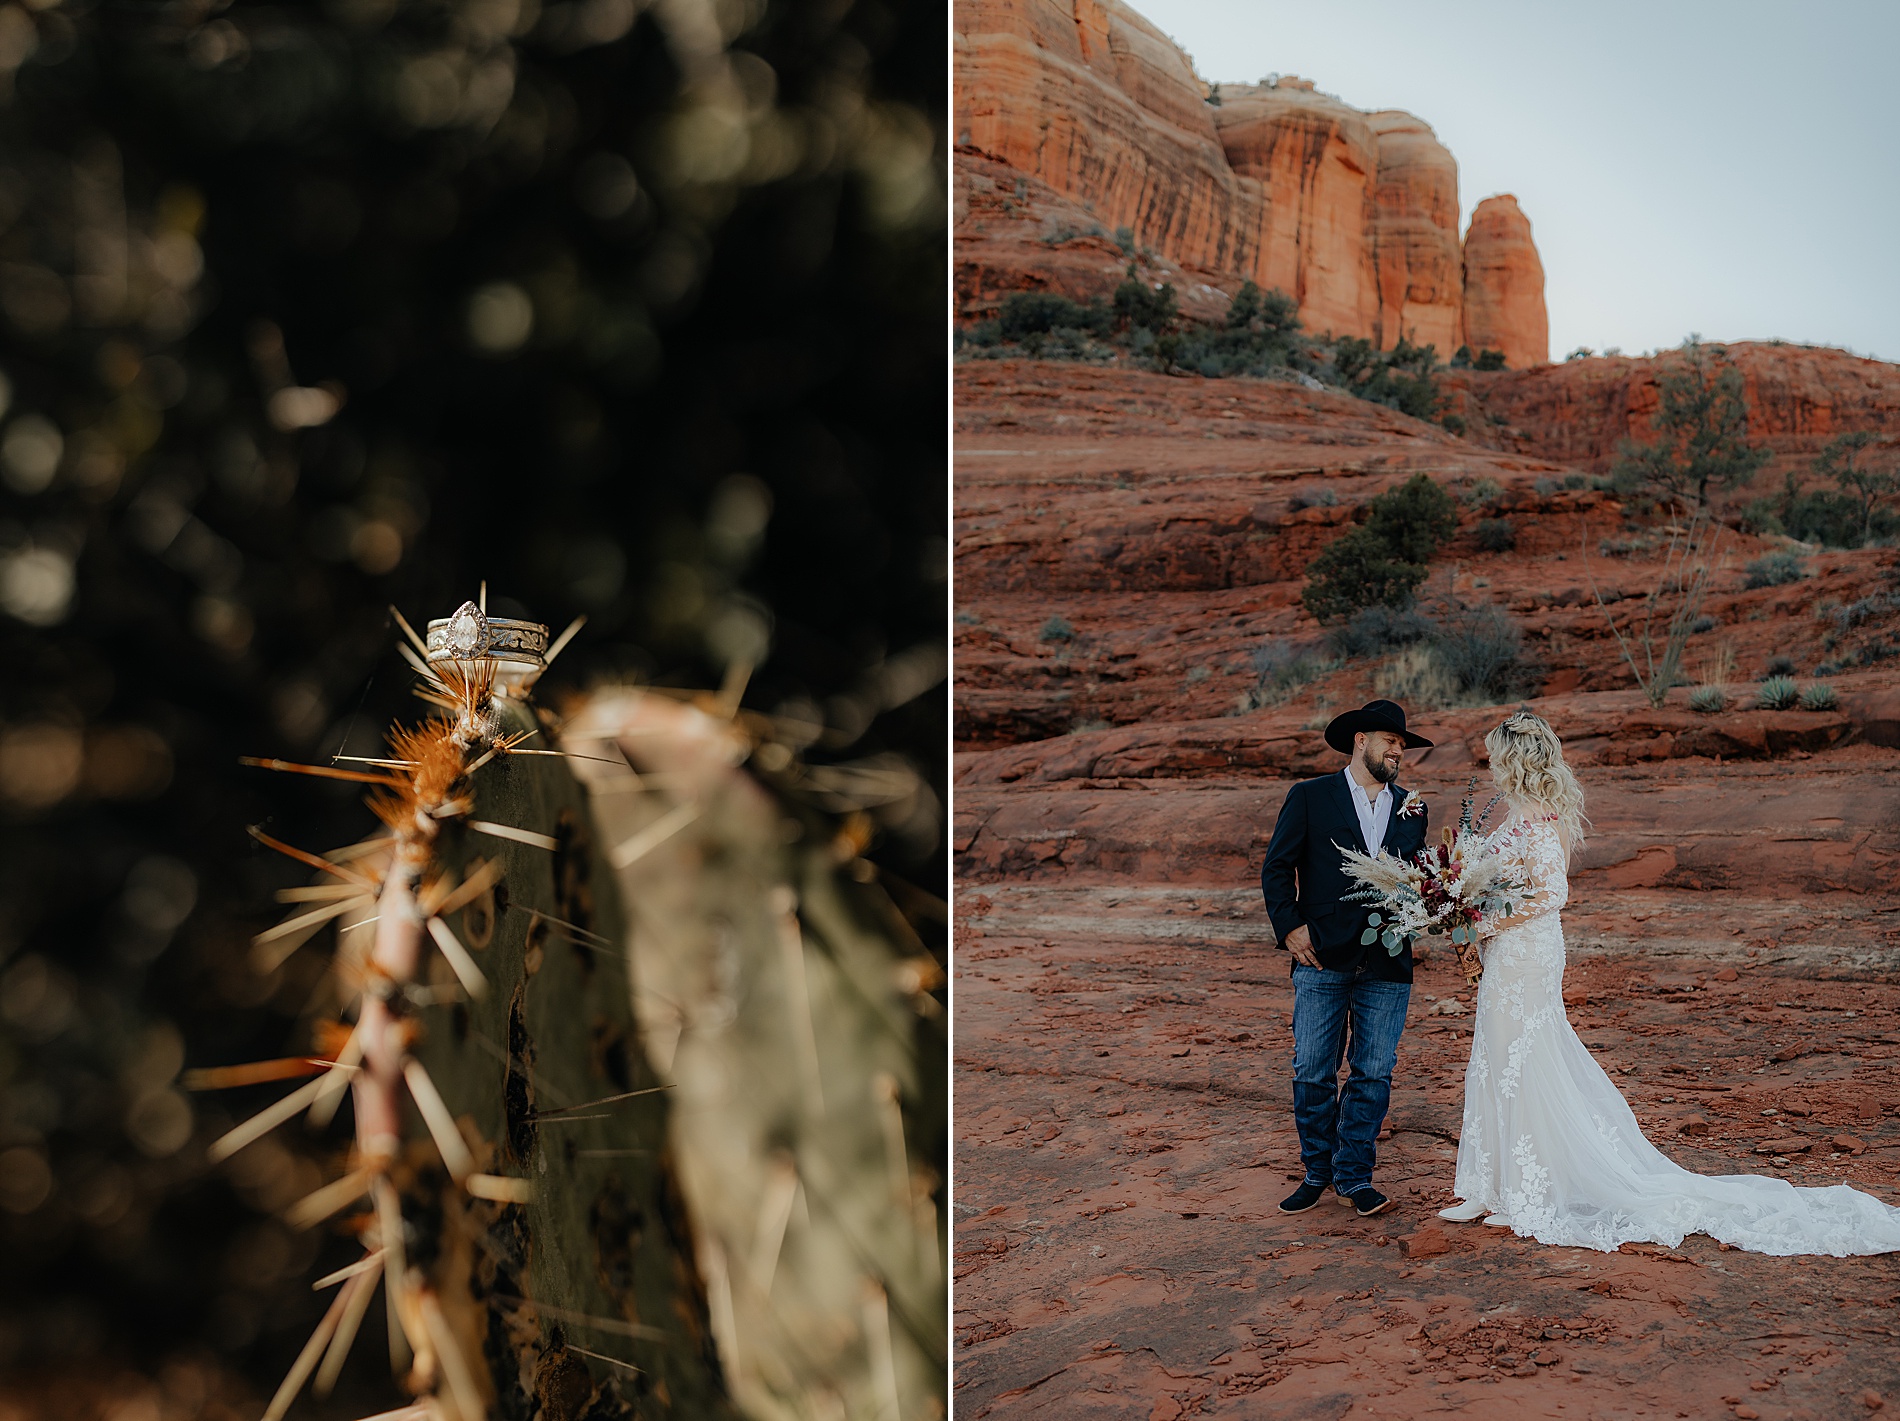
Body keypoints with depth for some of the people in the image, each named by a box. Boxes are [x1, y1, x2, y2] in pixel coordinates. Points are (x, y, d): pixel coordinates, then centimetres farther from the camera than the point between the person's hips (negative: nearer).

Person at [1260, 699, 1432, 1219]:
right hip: (1323, 960, -2)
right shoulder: (1309, 797, 4)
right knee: (1312, 1072, 2)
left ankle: (1354, 1175, 15)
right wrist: (1289, 927, -6)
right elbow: (1277, 868, 4)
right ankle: (1318, 1171, 18)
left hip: (1387, 966, 3)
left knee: (1374, 1073, 3)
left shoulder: (1411, 808, 14)